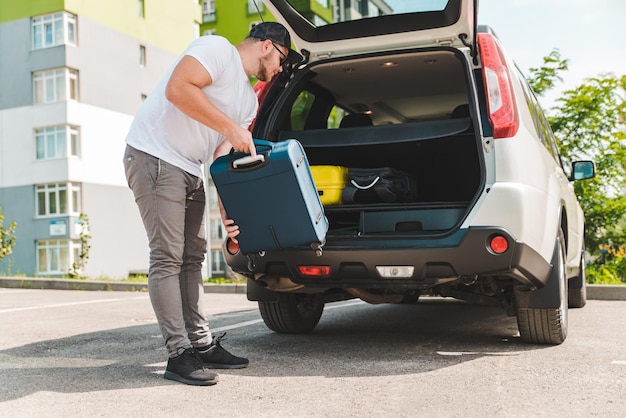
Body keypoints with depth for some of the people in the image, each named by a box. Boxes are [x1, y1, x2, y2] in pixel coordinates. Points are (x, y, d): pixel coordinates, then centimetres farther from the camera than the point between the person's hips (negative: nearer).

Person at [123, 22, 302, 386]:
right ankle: (180, 354, -6)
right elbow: (177, 89, -24)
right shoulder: (217, 49, -8)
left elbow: (224, 157, 10)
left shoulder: (249, 100, 16)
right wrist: (232, 128, -21)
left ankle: (202, 344, 17)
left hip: (191, 170, 10)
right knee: (168, 257, -10)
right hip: (155, 157, -10)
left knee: (193, 257, 9)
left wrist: (228, 211, -3)